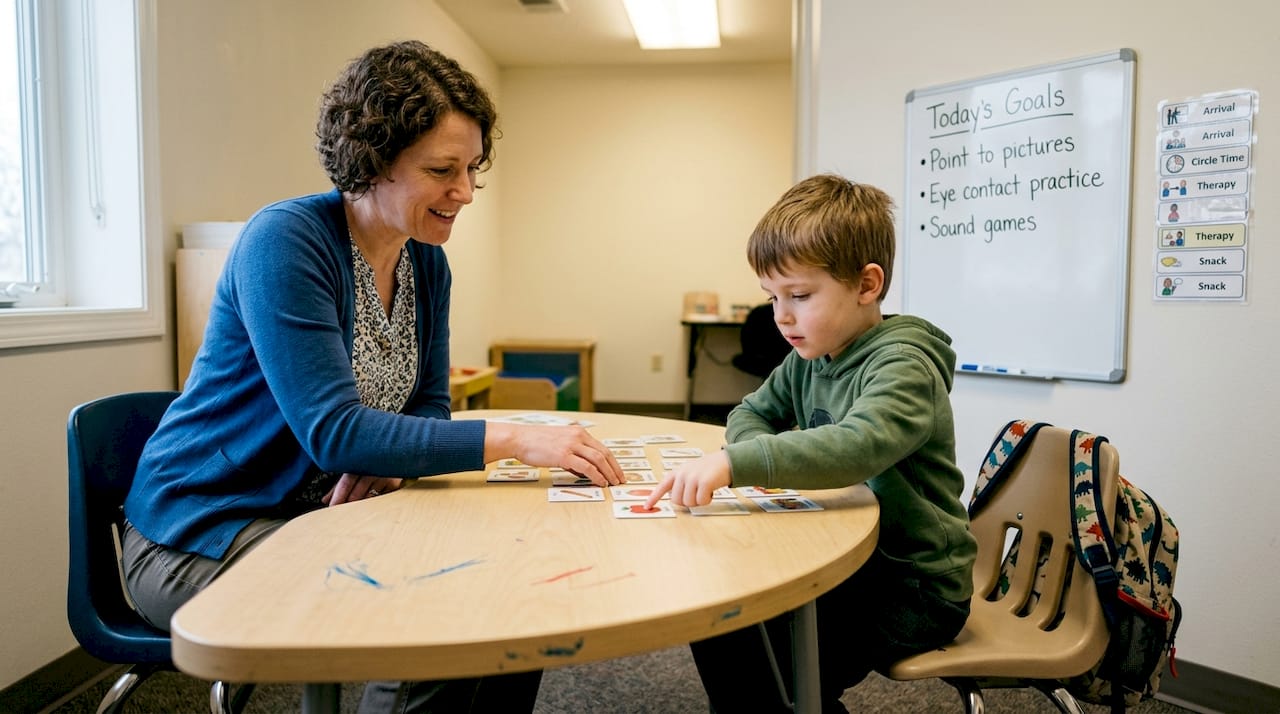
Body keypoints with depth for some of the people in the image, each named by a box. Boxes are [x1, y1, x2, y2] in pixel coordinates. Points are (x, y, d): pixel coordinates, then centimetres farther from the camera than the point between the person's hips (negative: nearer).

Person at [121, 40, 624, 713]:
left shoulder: (426, 264, 1)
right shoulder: (285, 241, -22)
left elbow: (428, 404, 5)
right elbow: (332, 430, -29)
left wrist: (389, 463, -18)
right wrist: (509, 438, -33)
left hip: (328, 515, 7)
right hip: (204, 531, -6)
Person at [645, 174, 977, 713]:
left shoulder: (903, 365, -21)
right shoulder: (808, 359, 4)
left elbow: (858, 446, -40)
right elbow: (750, 414, 13)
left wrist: (736, 463, -47)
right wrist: (766, 460, -9)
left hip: (917, 585, -7)